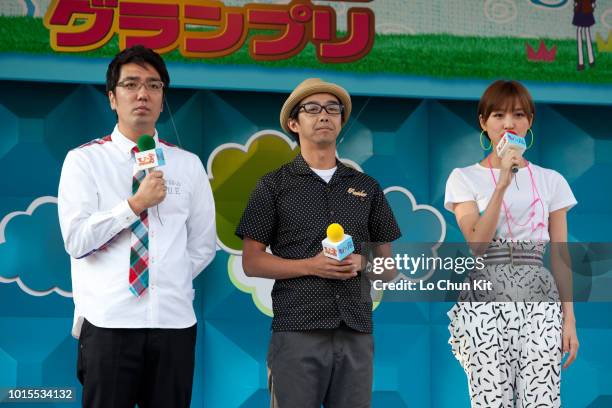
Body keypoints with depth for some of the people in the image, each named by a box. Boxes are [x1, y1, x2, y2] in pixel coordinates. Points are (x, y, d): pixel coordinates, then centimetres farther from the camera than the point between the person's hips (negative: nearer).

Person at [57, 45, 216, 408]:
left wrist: (171, 285, 6)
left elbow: (203, 245, 15)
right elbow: (76, 239, -8)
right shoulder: (84, 161, 2)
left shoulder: (189, 165, 11)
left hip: (175, 321, 3)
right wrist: (135, 204, -13)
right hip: (109, 322, -3)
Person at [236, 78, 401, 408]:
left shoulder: (366, 187, 16)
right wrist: (311, 266, -11)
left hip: (356, 331, 3)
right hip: (297, 330, -3)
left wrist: (361, 264, -5)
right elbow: (251, 262, 1)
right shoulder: (274, 185, 7)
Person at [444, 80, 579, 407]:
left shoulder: (551, 181, 12)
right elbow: (477, 243, -9)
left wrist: (569, 319, 5)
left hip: (539, 302, 2)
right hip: (485, 302, -2)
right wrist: (502, 184, -17)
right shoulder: (464, 178, 6)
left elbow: (560, 258, 11)